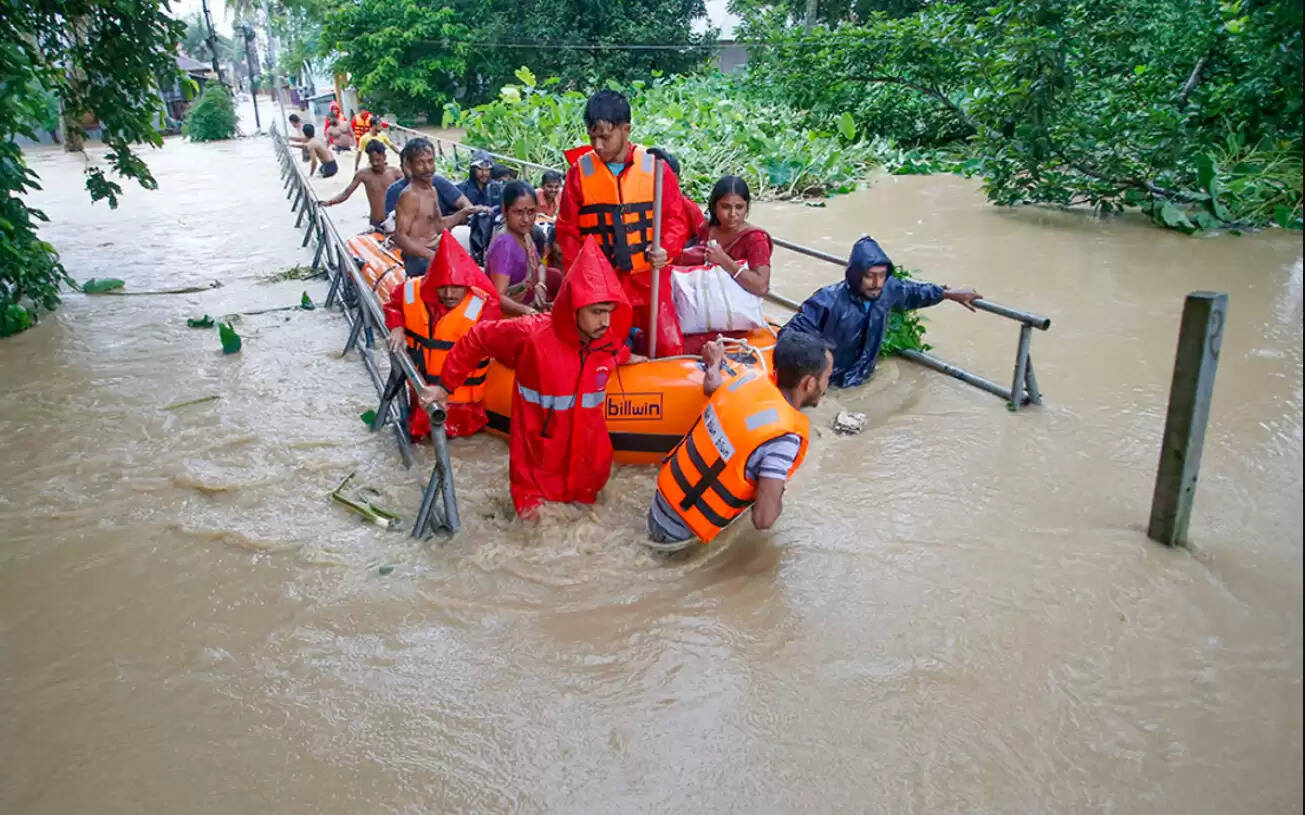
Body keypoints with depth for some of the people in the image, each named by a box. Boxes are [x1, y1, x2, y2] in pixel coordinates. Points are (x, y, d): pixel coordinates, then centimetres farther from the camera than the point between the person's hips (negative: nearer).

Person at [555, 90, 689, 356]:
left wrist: (665, 249, -17)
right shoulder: (580, 170, 1)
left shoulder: (655, 167, -2)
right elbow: (567, 229, 6)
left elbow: (676, 219, 3)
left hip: (649, 278, 0)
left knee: (669, 349, -2)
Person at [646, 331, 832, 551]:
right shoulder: (784, 437, -28)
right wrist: (777, 496, -8)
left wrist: (714, 361, 37)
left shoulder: (750, 377, -8)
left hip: (668, 488, 7)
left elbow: (711, 386, 16)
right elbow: (764, 519, -29)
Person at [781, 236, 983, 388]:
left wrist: (949, 294, 20)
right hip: (827, 381, -5)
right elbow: (796, 329, -30)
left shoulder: (889, 289, -12)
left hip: (860, 376, 6)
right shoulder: (829, 301, -32)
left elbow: (912, 292, 11)